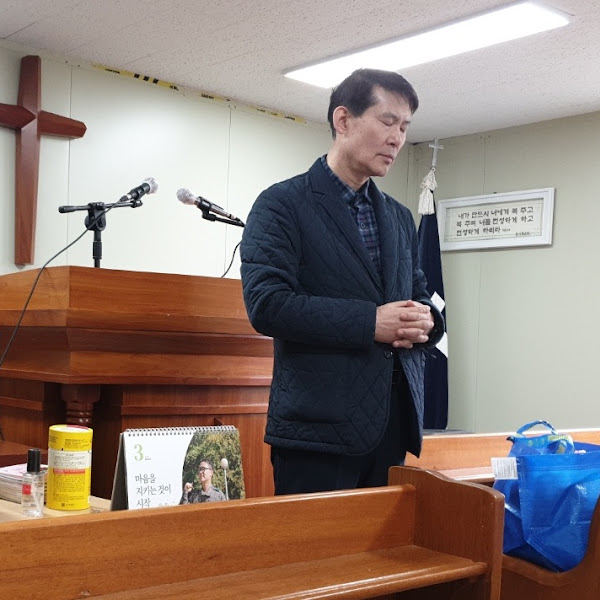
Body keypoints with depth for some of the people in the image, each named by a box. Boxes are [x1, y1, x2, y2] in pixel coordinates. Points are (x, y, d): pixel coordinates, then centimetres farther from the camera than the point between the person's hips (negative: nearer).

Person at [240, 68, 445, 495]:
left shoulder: (400, 218, 17)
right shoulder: (282, 204, -3)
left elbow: (421, 299, 21)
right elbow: (266, 303, -15)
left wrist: (425, 322, -4)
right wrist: (370, 322, -18)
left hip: (395, 424, 6)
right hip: (320, 425, -6)